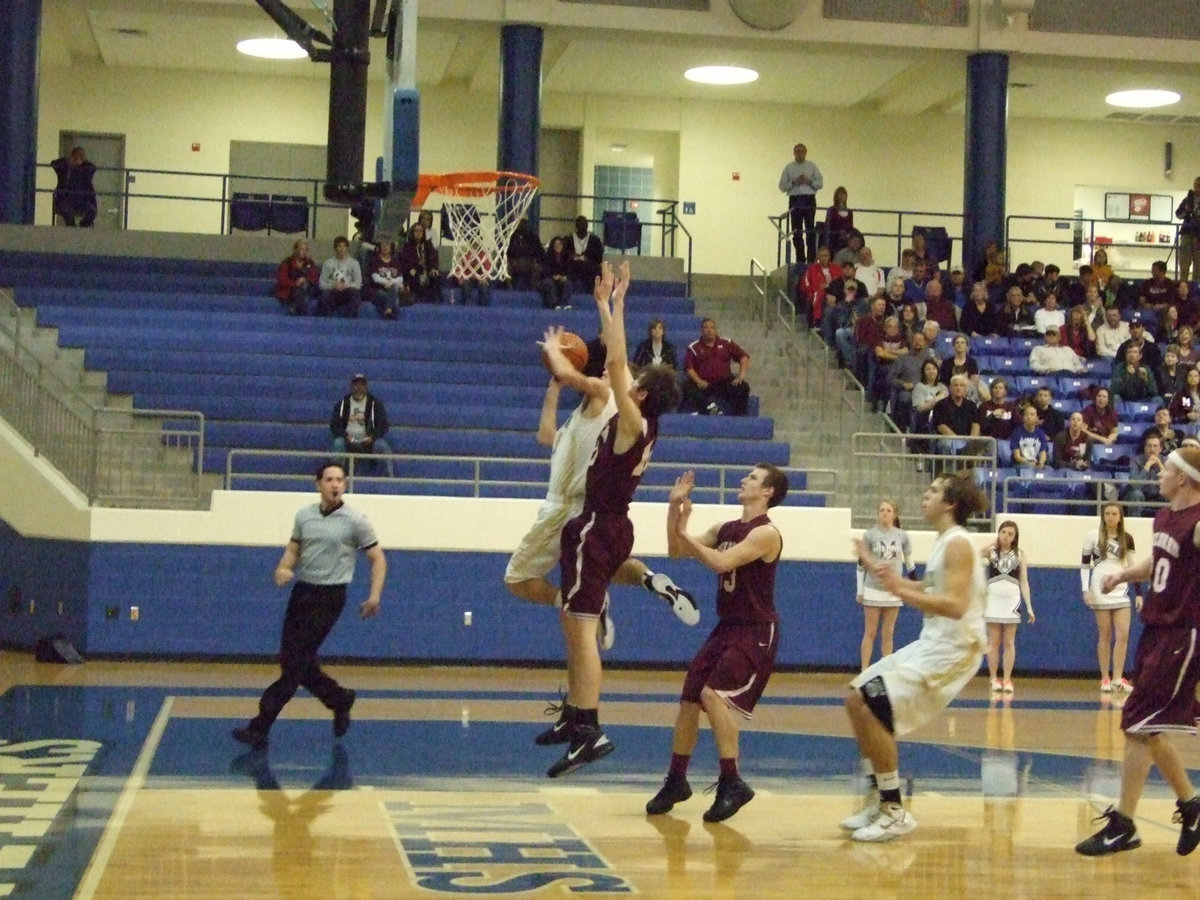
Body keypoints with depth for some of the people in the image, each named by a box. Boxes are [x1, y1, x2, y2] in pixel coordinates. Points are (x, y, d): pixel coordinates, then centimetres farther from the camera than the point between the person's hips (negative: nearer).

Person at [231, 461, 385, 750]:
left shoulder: (355, 521, -6)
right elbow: (293, 550, 16)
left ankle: (260, 728, -7)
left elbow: (377, 558, 0)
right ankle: (340, 699, 28)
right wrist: (283, 569, -6)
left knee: (296, 663, -9)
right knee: (290, 661, 7)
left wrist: (374, 595, -10)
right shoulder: (304, 516, 7)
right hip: (301, 592, 6)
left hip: (329, 597, -6)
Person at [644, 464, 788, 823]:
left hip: (756, 633, -9)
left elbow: (722, 563, -28)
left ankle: (732, 783, -16)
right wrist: (674, 509, -1)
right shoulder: (726, 529, 10)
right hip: (726, 627, 9)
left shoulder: (766, 533, -15)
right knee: (689, 699, 9)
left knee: (713, 694, -23)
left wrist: (684, 532, -20)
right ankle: (676, 781, 22)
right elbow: (676, 551, 10)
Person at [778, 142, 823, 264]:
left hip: (809, 200, -1)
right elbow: (782, 186, 6)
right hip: (794, 200, 1)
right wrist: (793, 183, -9)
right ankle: (800, 259, 7)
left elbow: (820, 183, 7)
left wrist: (809, 182, -10)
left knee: (810, 231, -8)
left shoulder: (812, 166, 10)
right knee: (797, 232, 2)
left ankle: (812, 259, -7)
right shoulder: (788, 168, 11)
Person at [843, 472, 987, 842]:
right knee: (856, 698, 12)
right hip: (933, 644, 10)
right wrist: (875, 565, 25)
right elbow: (927, 591, 26)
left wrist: (900, 590, -28)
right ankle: (881, 797, 17)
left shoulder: (958, 544, -15)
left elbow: (955, 606, -26)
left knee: (869, 707, -18)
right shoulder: (945, 543, 16)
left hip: (953, 649, -10)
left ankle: (894, 812, -10)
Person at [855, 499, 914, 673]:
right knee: (870, 633, 0)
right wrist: (859, 591, -1)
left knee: (888, 634, 7)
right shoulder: (870, 535, -4)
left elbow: (909, 563, 8)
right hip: (873, 590, -2)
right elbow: (861, 564, 0)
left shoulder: (902, 536, 1)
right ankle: (864, 672, 3)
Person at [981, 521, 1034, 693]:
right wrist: (993, 543, -15)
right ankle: (993, 678, 5)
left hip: (1012, 600, 1)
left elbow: (1024, 581, 6)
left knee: (1009, 642, 3)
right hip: (993, 599, -1)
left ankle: (1007, 679, 5)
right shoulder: (991, 551, 3)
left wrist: (1029, 606, 1)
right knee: (994, 642, 1)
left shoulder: (1020, 554, 6)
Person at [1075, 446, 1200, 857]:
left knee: (1138, 726, -9)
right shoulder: (1164, 518, 10)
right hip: (1156, 629, 9)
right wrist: (1124, 574, 14)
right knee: (1149, 728, 15)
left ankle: (1122, 826, -3)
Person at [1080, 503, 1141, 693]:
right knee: (1105, 635, -1)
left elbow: (1133, 566, 10)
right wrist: (1086, 590, -7)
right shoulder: (1093, 536, 0)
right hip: (1100, 590, -2)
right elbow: (1085, 565, 3)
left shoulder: (1127, 538, 7)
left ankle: (1117, 679, -3)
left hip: (1121, 590, 3)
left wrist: (1139, 594, 5)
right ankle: (1105, 679, 6)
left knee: (1123, 635, -6)